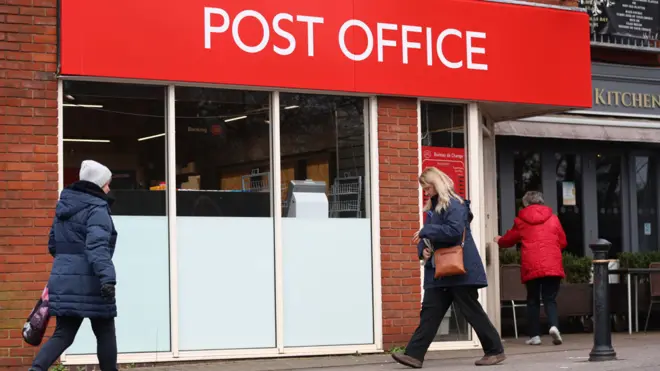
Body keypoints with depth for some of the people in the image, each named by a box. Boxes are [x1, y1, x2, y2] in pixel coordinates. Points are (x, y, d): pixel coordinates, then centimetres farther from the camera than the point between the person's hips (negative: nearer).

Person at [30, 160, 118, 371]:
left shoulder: (64, 206, 14)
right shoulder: (97, 209, -11)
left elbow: (53, 244, 22)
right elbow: (97, 245, -25)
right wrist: (107, 277, -33)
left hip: (62, 279, 7)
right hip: (88, 282, -7)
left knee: (64, 333, 7)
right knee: (105, 333, 8)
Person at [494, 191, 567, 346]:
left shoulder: (521, 220, 7)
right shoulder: (553, 218, 9)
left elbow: (509, 239, 22)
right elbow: (562, 242, 15)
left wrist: (499, 240, 45)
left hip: (531, 266, 0)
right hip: (552, 265, 0)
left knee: (533, 300, 10)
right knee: (550, 299, 3)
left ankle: (534, 335, 7)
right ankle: (554, 326, -21)